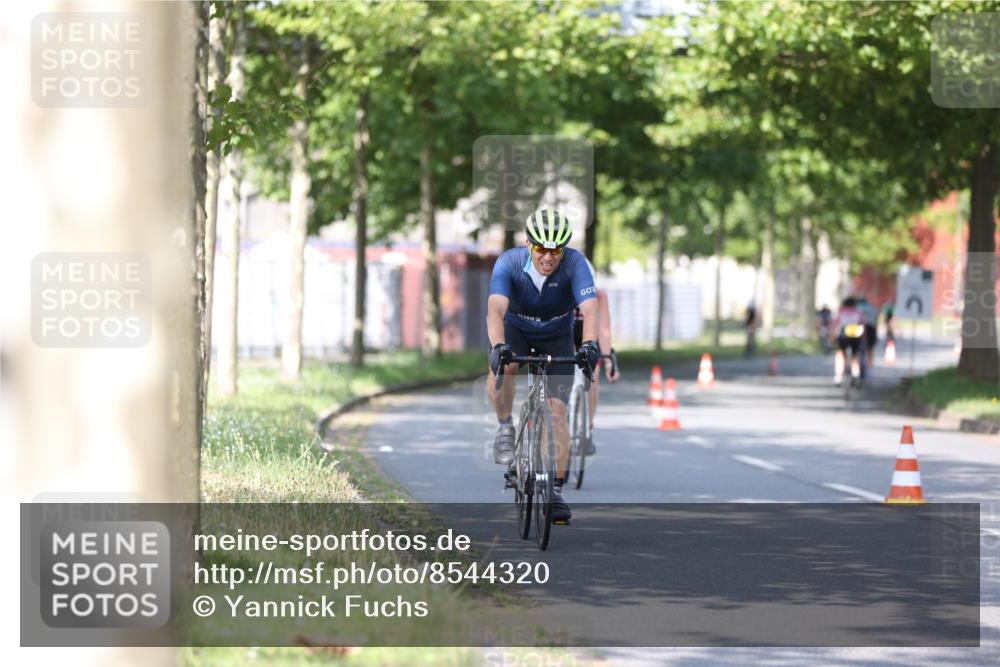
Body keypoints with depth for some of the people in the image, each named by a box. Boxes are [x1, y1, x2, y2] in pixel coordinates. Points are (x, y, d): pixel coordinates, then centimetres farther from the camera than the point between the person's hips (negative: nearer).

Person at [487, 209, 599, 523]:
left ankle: (556, 490, -2)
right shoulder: (509, 262, -28)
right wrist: (498, 346, -59)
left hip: (557, 338, 0)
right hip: (516, 331, 0)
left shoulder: (574, 263, -28)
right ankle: (505, 429, -9)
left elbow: (590, 308, -39)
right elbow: (496, 309, -41)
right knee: (500, 367, -34)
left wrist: (589, 344, -58)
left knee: (557, 409, -11)